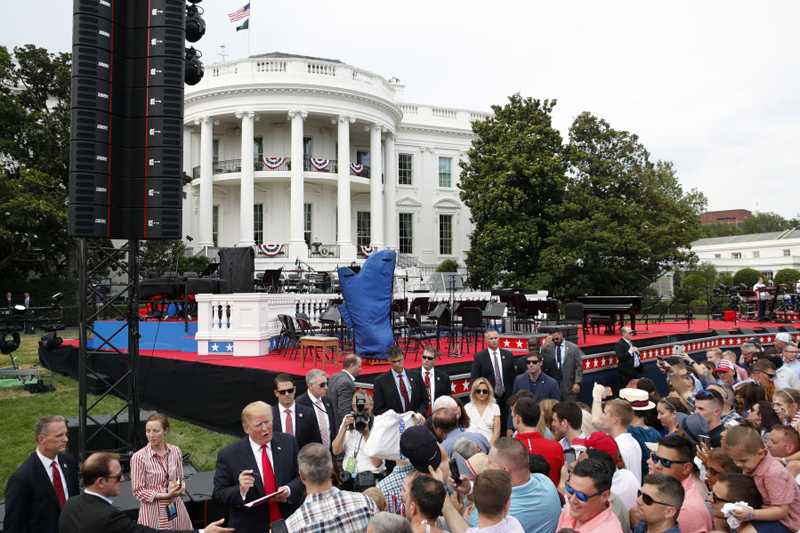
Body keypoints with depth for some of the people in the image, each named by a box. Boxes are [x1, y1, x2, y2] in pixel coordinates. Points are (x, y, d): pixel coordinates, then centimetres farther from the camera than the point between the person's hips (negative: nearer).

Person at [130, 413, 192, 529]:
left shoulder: (175, 451, -1)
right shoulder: (138, 457, -13)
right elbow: (138, 492, -9)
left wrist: (177, 489, -11)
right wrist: (165, 495, -17)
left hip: (176, 508, 3)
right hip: (153, 512, -3)